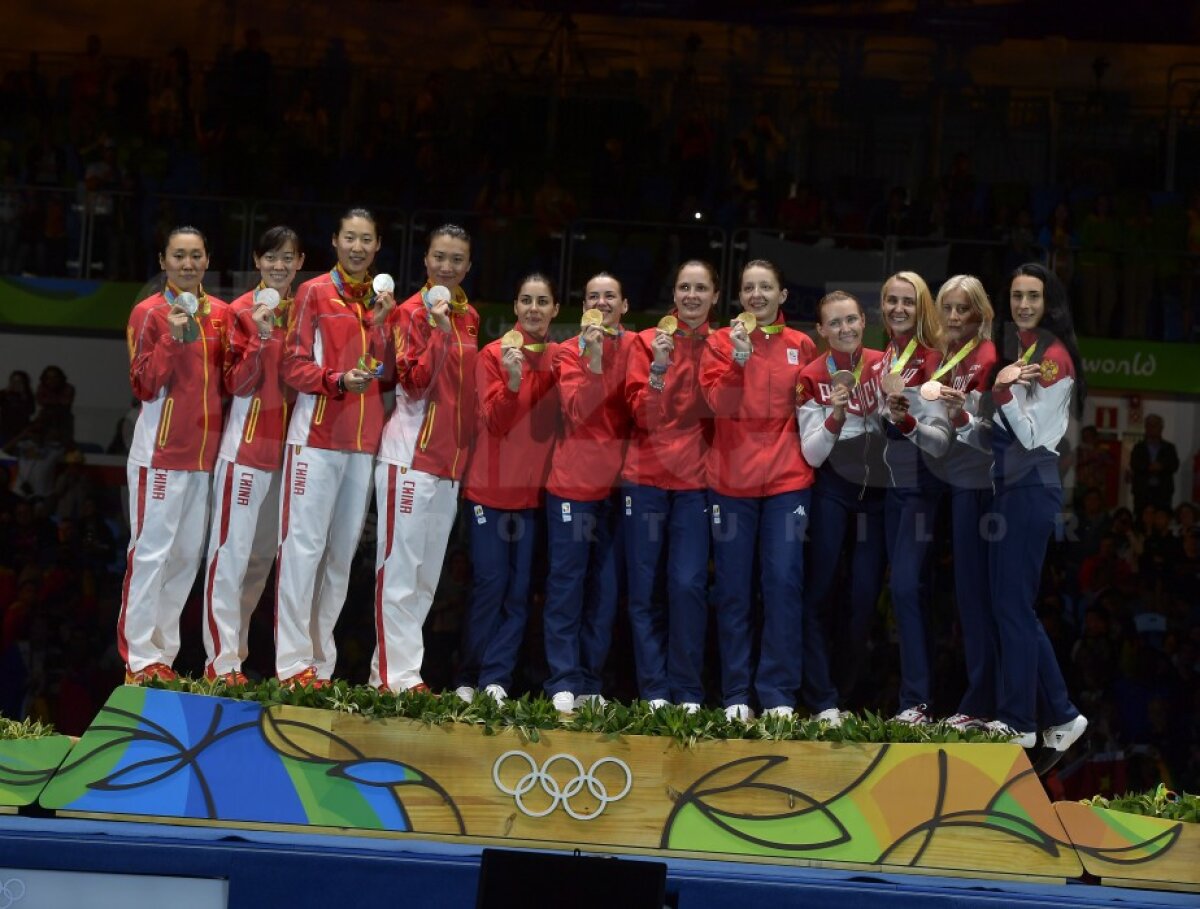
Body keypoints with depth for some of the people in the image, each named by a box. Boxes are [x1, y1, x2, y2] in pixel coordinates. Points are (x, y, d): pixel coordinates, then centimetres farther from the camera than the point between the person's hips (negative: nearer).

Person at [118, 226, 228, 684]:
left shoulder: (221, 313, 11)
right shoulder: (149, 314, -4)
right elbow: (144, 387, -9)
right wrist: (172, 338, -20)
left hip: (205, 450, 6)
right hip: (161, 450, -6)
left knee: (188, 555, 8)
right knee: (152, 551, -7)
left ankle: (164, 653, 14)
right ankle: (141, 659, -5)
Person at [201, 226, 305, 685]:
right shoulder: (242, 311, -5)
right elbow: (237, 384, -9)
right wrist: (262, 338, -22)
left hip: (287, 446, 6)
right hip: (246, 442, -6)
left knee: (264, 554, 11)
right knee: (232, 549, -7)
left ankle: (236, 646, 21)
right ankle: (221, 660, -6)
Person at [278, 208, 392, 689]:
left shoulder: (381, 302, 15)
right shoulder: (314, 293, 0)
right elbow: (294, 365, -4)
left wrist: (378, 324, -3)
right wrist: (338, 380, -21)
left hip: (363, 440, 5)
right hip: (318, 435, -5)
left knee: (343, 550, 6)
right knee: (304, 544, -7)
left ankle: (322, 660, 11)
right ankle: (294, 661, -6)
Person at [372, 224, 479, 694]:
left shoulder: (468, 317, 13)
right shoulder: (411, 313, -6)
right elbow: (414, 384, -15)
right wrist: (439, 332, -24)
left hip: (451, 460, 7)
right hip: (410, 455, -7)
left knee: (427, 574, 9)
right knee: (401, 568, -6)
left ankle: (389, 668, 14)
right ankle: (398, 675, -5)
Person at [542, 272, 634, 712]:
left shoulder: (636, 348, 6)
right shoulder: (570, 351, 1)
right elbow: (577, 410, -14)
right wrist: (593, 361, -25)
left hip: (619, 479, 3)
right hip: (574, 478, -2)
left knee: (606, 587, 6)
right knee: (567, 581, -3)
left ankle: (591, 683, 11)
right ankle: (563, 683, -2)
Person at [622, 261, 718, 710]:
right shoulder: (648, 342, 4)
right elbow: (642, 415, -3)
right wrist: (658, 368, -18)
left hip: (696, 480, 0)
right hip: (646, 476, 0)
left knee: (689, 584, -7)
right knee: (644, 585, 1)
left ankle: (688, 690, 1)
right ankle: (654, 689, 8)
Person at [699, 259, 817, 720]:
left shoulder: (802, 346, 8)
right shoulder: (720, 343, 4)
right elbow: (720, 404, -9)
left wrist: (811, 447, 4)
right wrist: (739, 360, -21)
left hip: (787, 480, 0)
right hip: (731, 481, 0)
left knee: (783, 583, -7)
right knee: (733, 589, 2)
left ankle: (779, 695, -3)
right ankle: (736, 696, 6)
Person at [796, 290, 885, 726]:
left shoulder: (885, 365, -1)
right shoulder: (812, 377, -5)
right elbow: (812, 454, -7)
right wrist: (836, 415, -24)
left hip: (877, 491, 2)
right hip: (832, 492, -1)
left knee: (864, 598, 2)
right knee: (820, 593, -6)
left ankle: (843, 692, 15)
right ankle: (823, 702, -4)